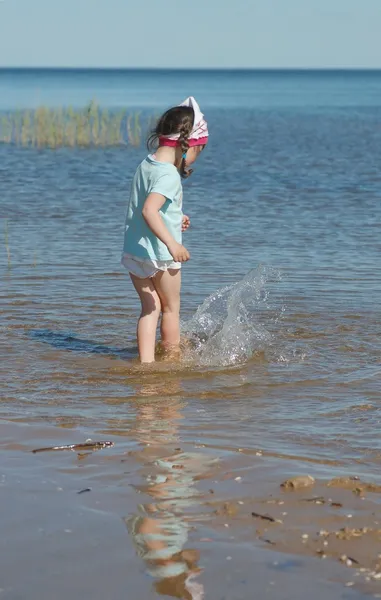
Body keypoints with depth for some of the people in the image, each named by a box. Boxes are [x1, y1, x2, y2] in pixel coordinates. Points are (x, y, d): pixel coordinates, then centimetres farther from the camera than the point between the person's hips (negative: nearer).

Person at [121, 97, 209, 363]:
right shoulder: (169, 175, -21)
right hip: (160, 254, -7)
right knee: (171, 308, 11)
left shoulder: (146, 165, 7)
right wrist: (172, 244, -40)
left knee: (150, 308, 11)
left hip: (133, 251, 7)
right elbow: (149, 209, -35)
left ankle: (146, 361, 2)